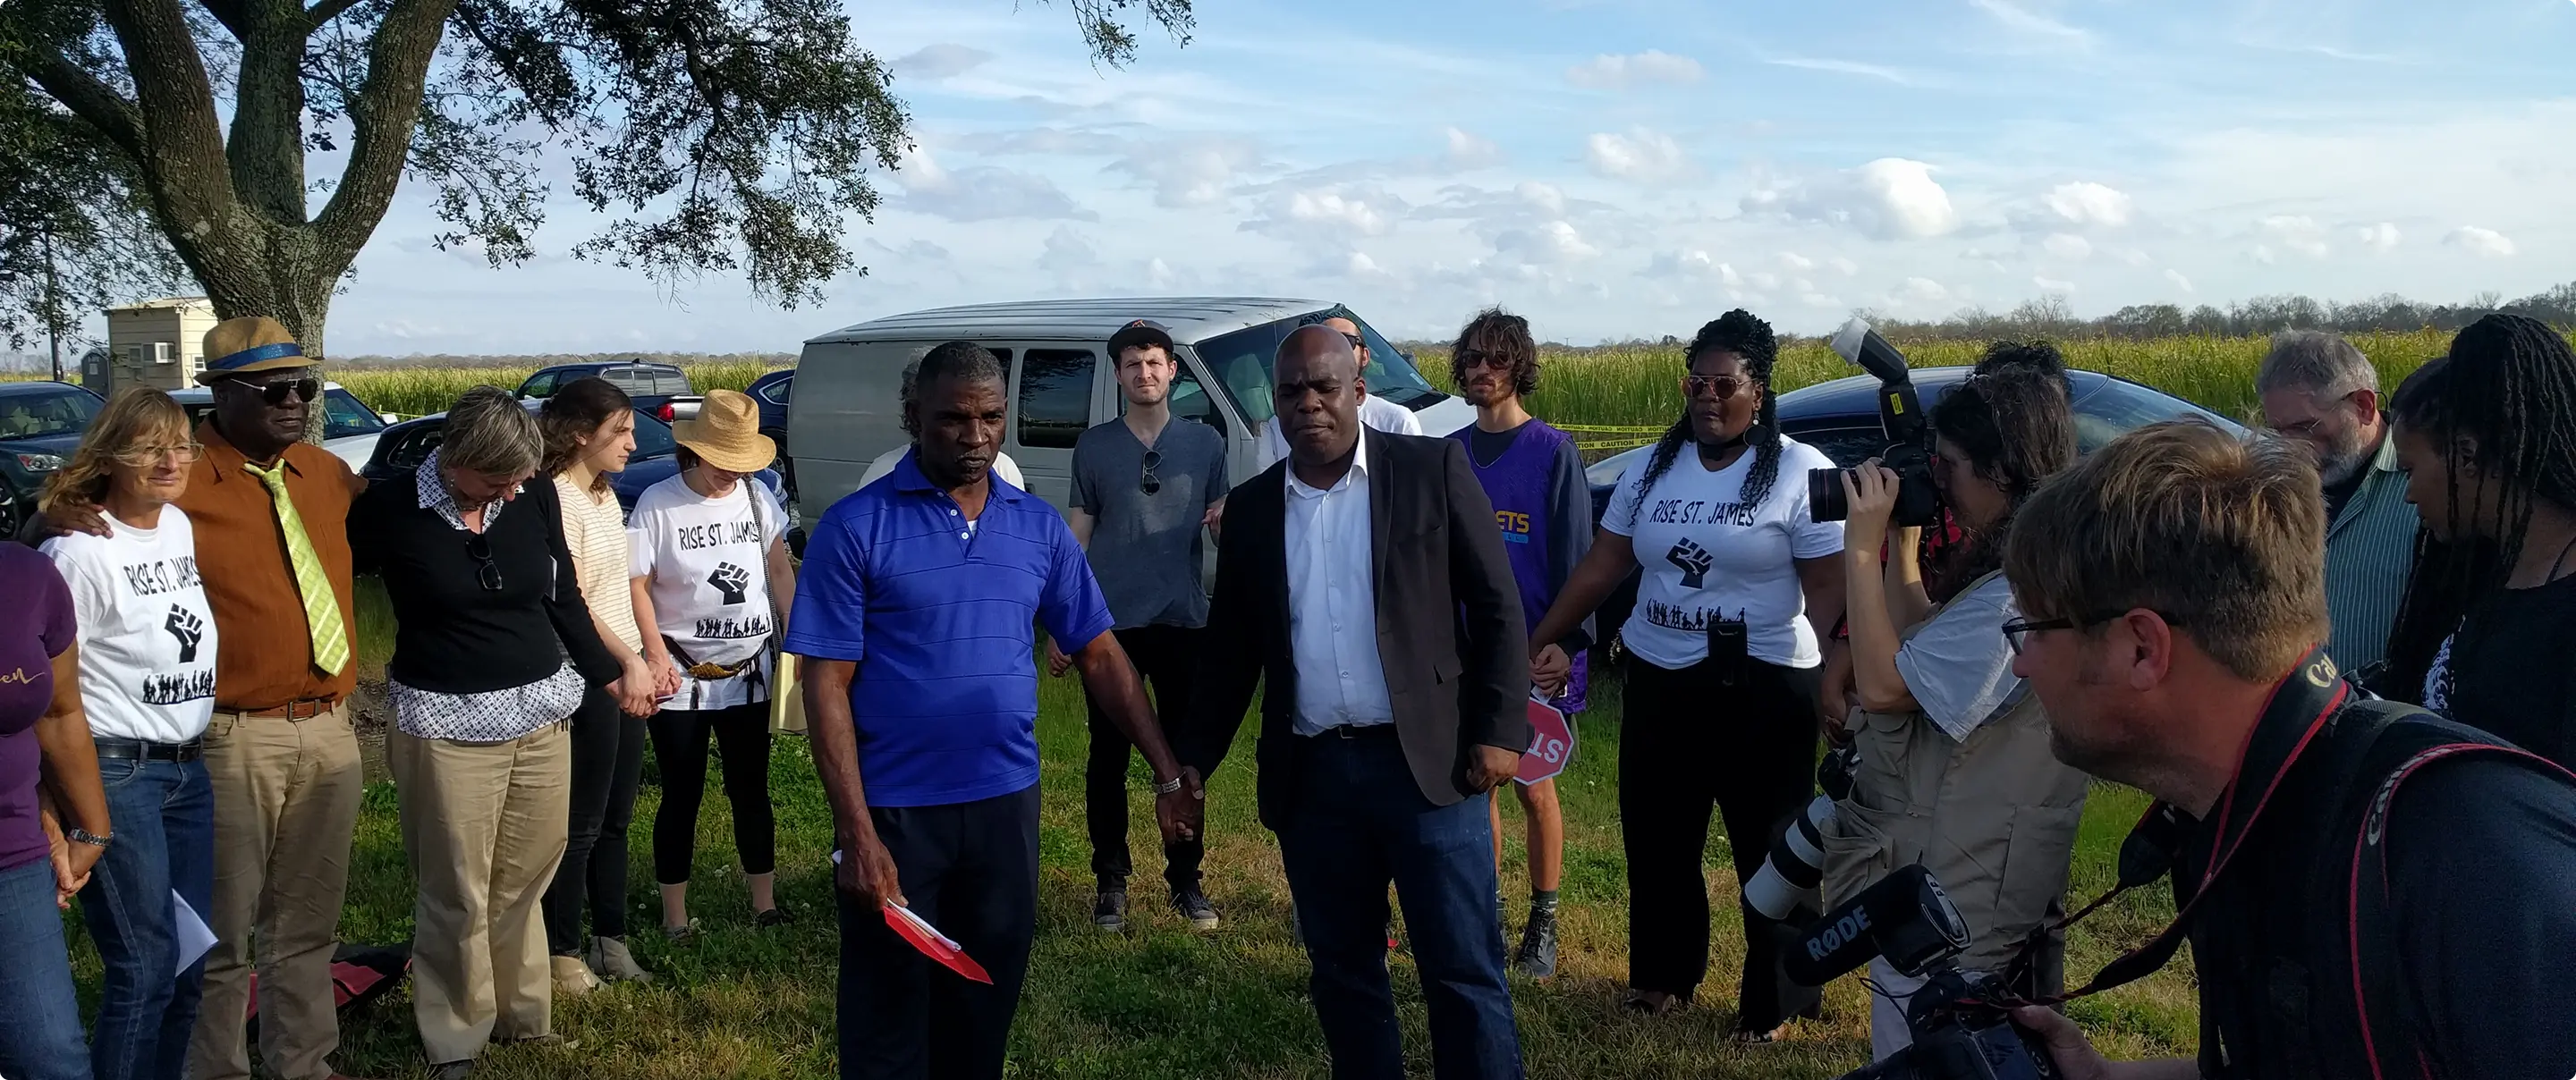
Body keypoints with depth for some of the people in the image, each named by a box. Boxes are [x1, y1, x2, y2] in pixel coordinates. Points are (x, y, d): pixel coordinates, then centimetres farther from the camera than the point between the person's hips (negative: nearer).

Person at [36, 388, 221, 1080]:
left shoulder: (182, 528, 7)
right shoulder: (80, 554, -15)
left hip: (189, 769, 7)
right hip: (115, 775, -7)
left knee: (189, 960, 11)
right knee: (147, 965, -3)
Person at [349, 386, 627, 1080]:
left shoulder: (536, 498, 1)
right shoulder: (392, 509, -10)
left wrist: (609, 675, 17)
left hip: (542, 715, 4)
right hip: (447, 726, -3)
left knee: (523, 881, 12)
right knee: (457, 896, 3)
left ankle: (520, 1016, 29)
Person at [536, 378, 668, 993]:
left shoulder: (604, 496, 14)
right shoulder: (558, 499, -15)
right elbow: (571, 603, -19)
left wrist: (648, 662, 13)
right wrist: (630, 661, -21)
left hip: (625, 676, 9)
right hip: (586, 680, -9)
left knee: (616, 818, 14)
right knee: (580, 825, 0)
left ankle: (611, 942, 25)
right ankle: (563, 954, 12)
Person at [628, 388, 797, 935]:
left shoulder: (756, 495, 1)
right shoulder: (658, 504, -11)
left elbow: (780, 570, 9)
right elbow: (637, 587, -10)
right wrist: (656, 654, -21)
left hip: (749, 673, 3)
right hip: (681, 679, -3)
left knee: (751, 790, 12)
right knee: (682, 796, 6)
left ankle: (765, 906, 24)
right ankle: (675, 918, 19)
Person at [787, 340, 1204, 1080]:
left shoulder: (1039, 526, 4)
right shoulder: (856, 527, -8)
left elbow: (1099, 655, 8)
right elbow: (826, 685, -10)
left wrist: (1168, 773, 0)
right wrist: (858, 834, -16)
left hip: (1006, 807, 4)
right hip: (895, 812, -3)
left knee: (985, 1016, 16)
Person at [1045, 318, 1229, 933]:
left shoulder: (1206, 443, 6)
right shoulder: (1094, 446, 5)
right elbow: (1076, 538, 7)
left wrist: (1226, 520, -15)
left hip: (1184, 623, 0)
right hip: (1110, 624, 0)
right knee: (1108, 757, 5)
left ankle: (1186, 880, 18)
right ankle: (1110, 881, 16)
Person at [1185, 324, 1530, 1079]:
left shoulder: (1433, 470, -1)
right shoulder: (1251, 507, 8)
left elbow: (1497, 606, -2)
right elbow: (1229, 647, 14)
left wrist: (1500, 730, -10)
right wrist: (1192, 761, 11)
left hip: (1426, 761, -3)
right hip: (1310, 775, 4)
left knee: (1464, 971, 1)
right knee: (1341, 970, 13)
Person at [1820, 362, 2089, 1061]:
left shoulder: (2024, 594, -25)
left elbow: (1884, 684, -25)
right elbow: (1922, 657, 13)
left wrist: (1864, 546, -19)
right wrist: (1904, 542, 6)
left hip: (1954, 904, -11)